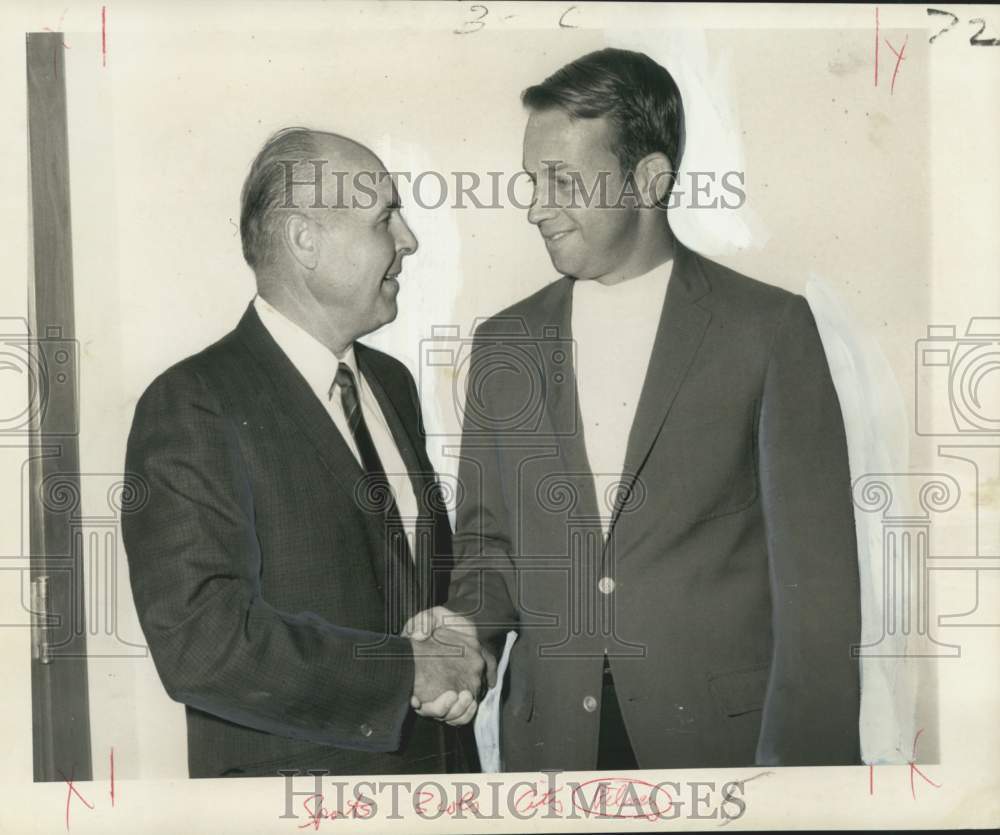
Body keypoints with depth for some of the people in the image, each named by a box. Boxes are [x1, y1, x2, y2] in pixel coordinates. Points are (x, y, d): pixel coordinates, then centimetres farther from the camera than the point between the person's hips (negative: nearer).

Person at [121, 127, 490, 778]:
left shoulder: (393, 382, 5)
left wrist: (461, 668, -7)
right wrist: (408, 671, -20)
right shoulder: (190, 407, -17)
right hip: (289, 778, -6)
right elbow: (198, 642, -24)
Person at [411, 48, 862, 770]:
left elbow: (814, 568, -8)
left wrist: (804, 750, -12)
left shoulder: (769, 327, -6)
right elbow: (490, 538, 12)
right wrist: (469, 622, -8)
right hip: (550, 734, 3)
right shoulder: (503, 345, 5)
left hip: (722, 731, -3)